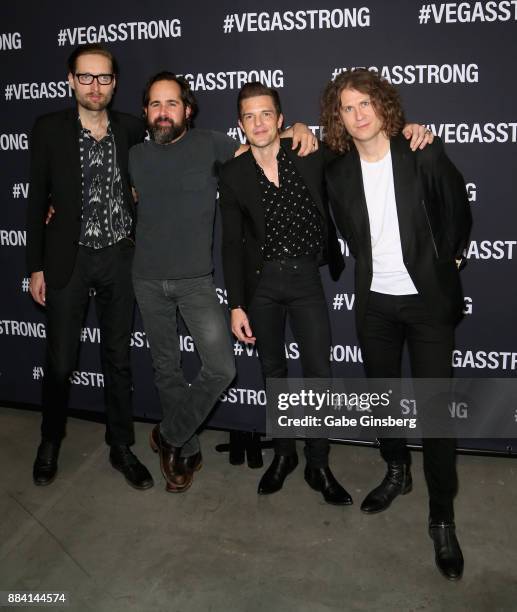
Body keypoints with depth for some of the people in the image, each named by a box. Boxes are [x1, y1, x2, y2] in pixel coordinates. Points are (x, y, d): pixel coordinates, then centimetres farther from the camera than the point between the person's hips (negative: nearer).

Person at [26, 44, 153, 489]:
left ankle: (121, 448, 27)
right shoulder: (49, 130, -3)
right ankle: (51, 442, 32)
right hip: (68, 258, -1)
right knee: (60, 361, 6)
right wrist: (36, 266, -2)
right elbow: (38, 199, 0)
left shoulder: (132, 130, 1)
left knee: (118, 358, 11)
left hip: (120, 257, 2)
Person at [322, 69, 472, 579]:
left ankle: (442, 518, 11)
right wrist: (374, 266, 9)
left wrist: (441, 265, 5)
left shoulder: (425, 156, -10)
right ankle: (396, 474, 40)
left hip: (428, 299, -4)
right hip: (374, 301, 4)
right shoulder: (339, 173, 0)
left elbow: (457, 215, 0)